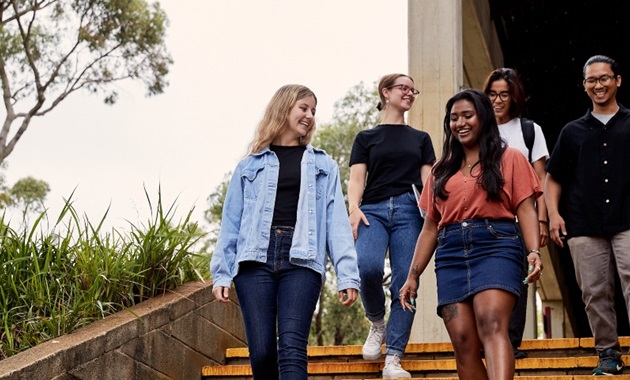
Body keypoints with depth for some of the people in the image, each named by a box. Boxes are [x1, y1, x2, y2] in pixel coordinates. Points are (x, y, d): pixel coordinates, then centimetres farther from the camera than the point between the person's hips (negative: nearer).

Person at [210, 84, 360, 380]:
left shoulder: (324, 166, 18)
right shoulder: (250, 166, 17)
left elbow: (337, 223, 8)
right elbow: (231, 223, 13)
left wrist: (347, 275, -3)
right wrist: (221, 273, 2)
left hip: (301, 260, -1)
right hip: (255, 259, 1)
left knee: (291, 348, -15)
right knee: (261, 352, -5)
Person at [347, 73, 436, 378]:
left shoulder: (421, 138, 23)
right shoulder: (366, 138, 18)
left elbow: (427, 180, 14)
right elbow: (356, 179, 7)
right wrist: (353, 208, -14)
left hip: (409, 210, 2)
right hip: (373, 209, -1)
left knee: (405, 284, -11)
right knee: (367, 266, -28)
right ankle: (376, 323, 0)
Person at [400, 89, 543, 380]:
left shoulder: (509, 158, 13)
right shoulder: (441, 170, 24)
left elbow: (525, 210, 4)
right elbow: (430, 227, 23)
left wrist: (534, 252, -13)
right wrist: (413, 275, 16)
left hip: (495, 246, -4)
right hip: (451, 255, 4)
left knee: (491, 325, -26)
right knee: (463, 342, -8)